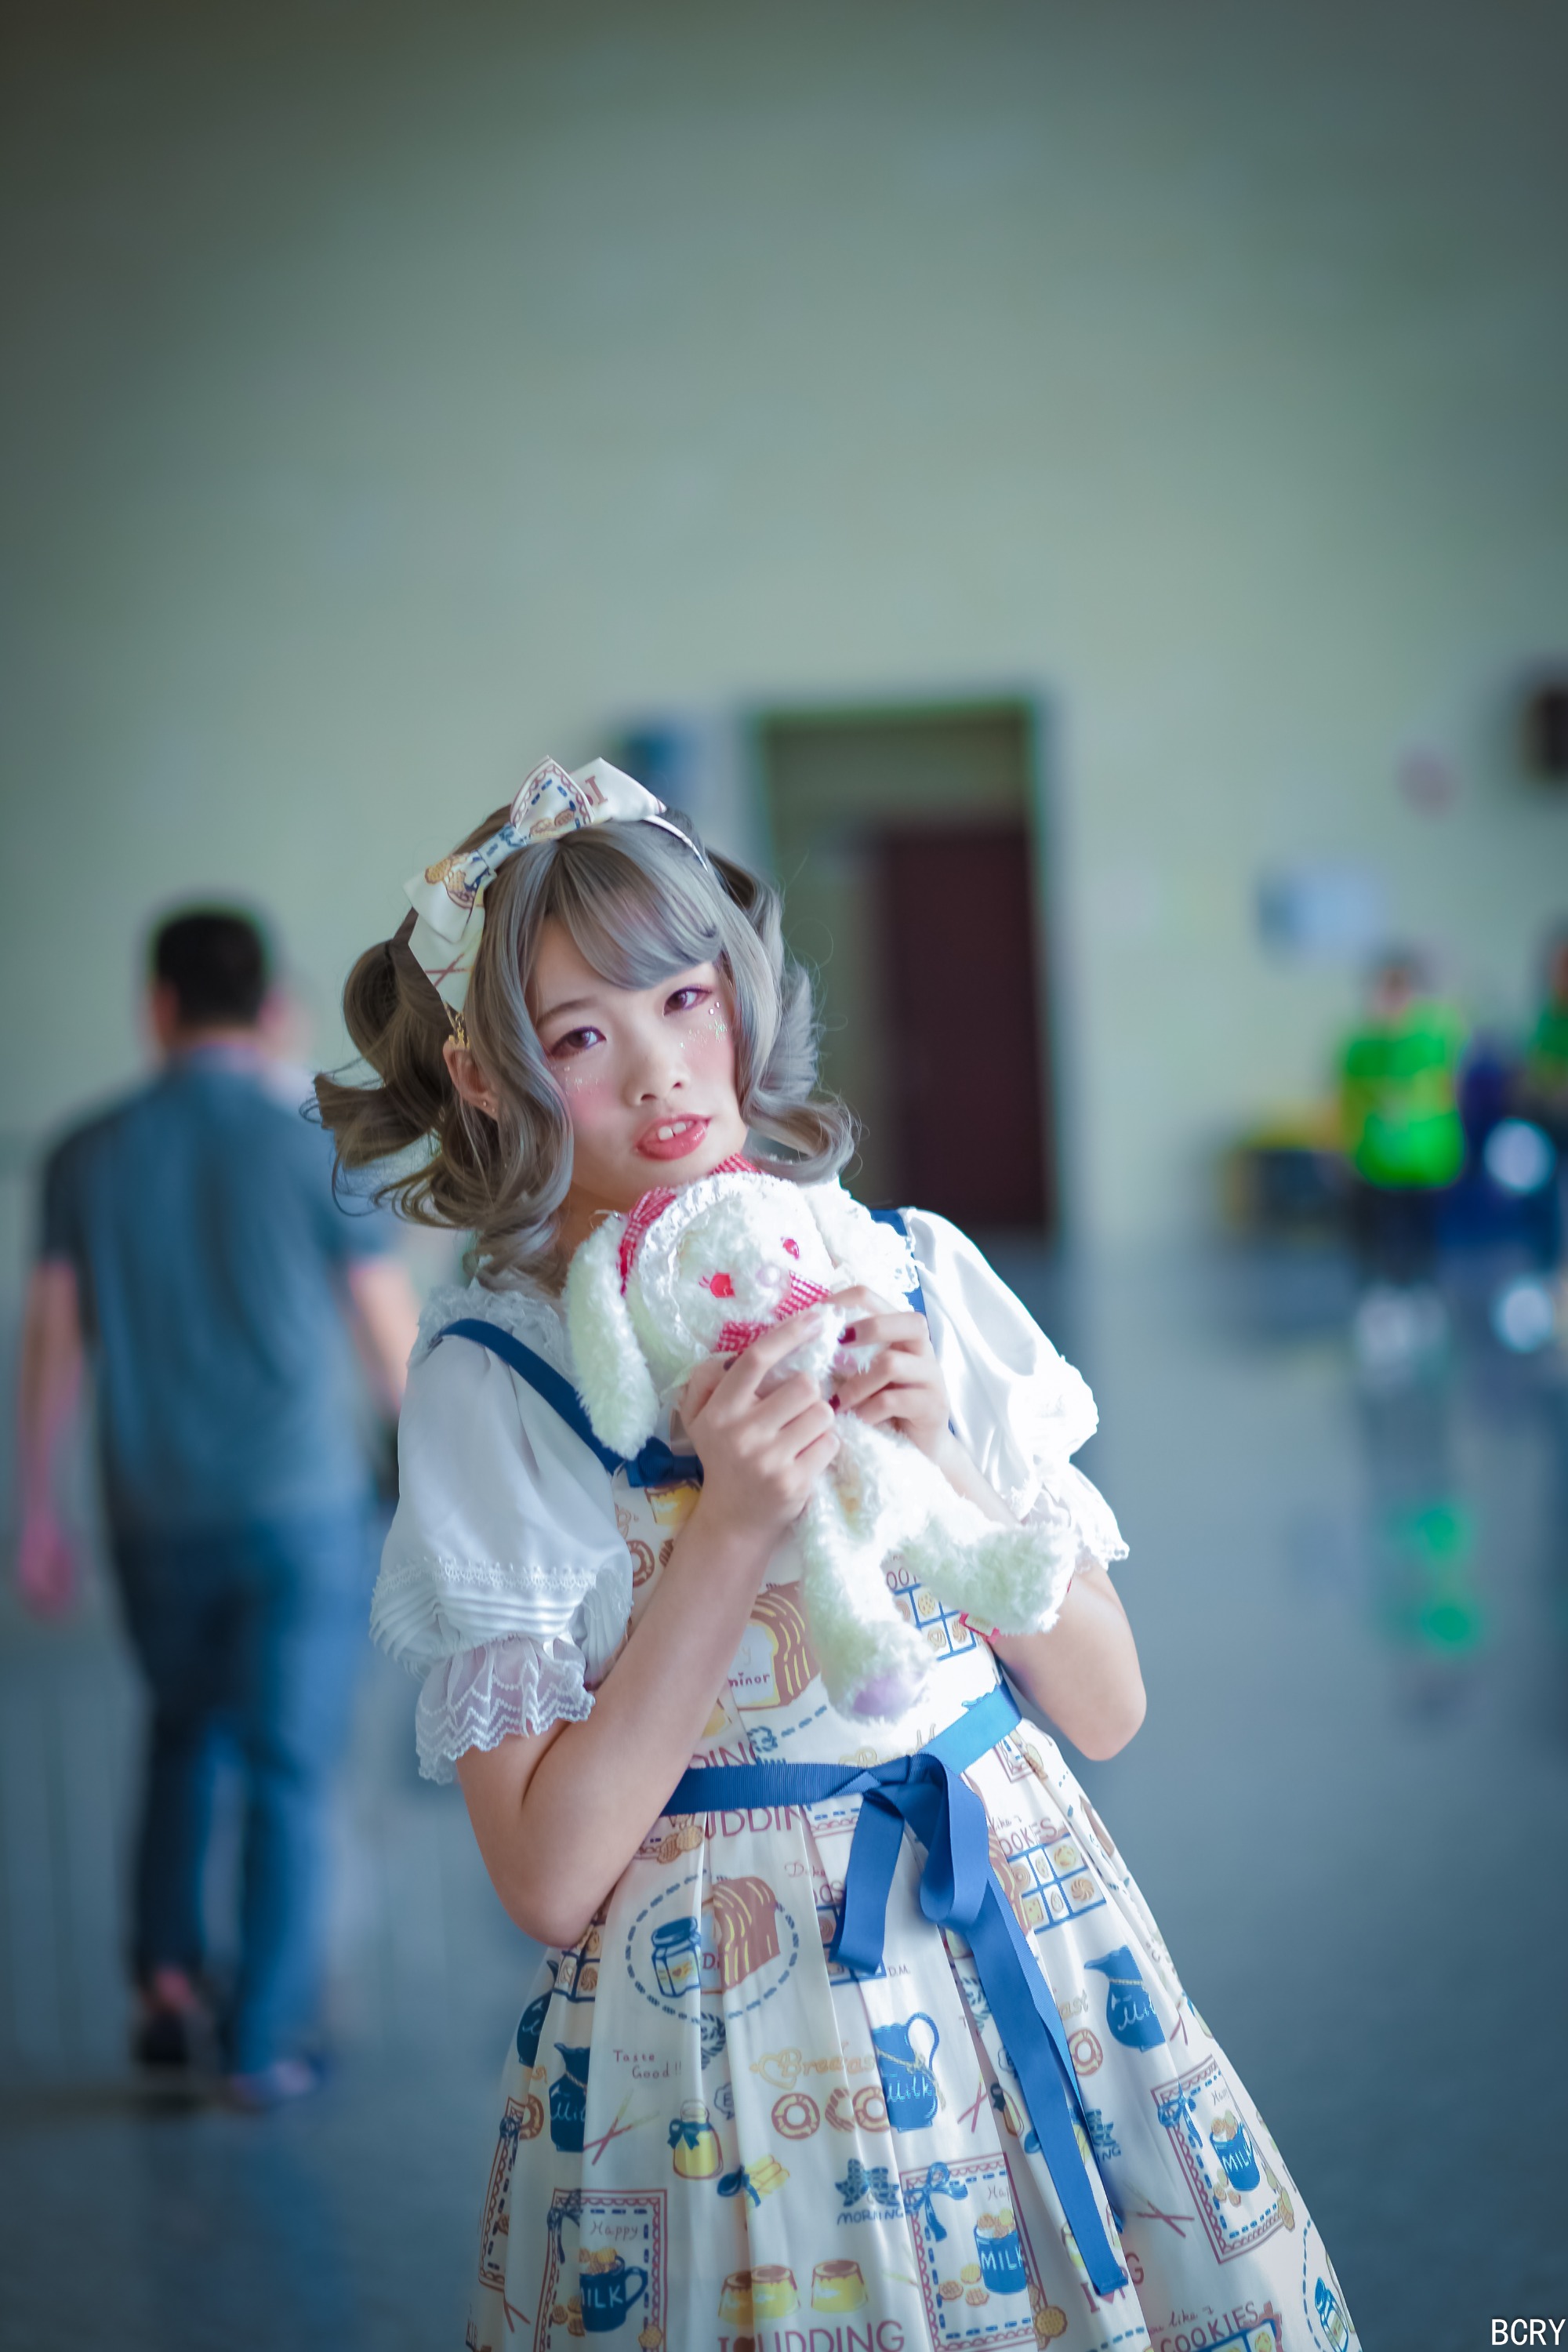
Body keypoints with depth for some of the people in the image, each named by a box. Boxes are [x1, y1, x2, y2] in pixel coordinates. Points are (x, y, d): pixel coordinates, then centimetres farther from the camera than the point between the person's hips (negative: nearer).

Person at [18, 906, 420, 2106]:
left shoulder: (89, 1157, -1)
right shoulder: (321, 1149, -7)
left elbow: (52, 1343, 2)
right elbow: (396, 1335, -2)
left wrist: (39, 1514, 11)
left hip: (157, 1515, 3)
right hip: (302, 1511, -2)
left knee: (182, 1735, 23)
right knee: (290, 1772, 6)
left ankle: (168, 1977, 15)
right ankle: (265, 2043, 7)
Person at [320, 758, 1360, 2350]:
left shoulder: (917, 1270, 0)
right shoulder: (490, 1376, -8)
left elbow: (1107, 1709, 1)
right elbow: (548, 1879, -14)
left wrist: (935, 1462, -14)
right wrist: (732, 1525, -20)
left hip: (1019, 1925, 3)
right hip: (717, 2010, -3)